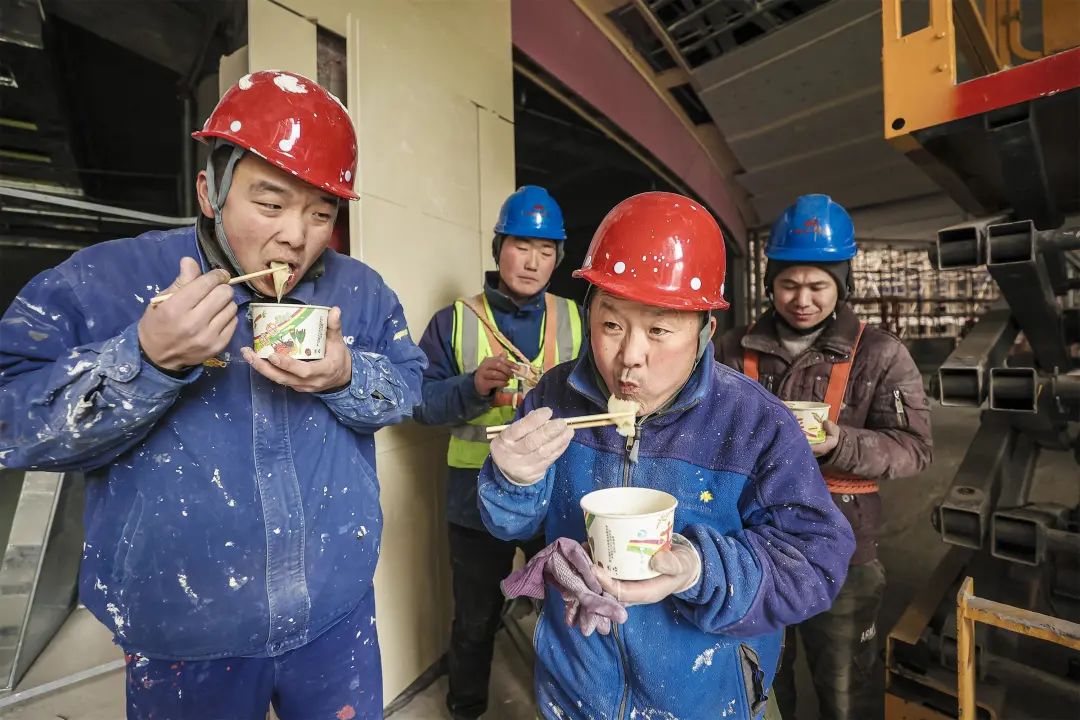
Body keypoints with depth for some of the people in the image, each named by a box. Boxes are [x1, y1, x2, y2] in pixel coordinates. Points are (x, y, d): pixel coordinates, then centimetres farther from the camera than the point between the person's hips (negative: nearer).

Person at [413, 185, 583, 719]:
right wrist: (473, 386, -24)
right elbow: (422, 401, -7)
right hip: (479, 498, -1)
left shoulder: (575, 319, 3)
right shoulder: (454, 321, -3)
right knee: (475, 621, 20)